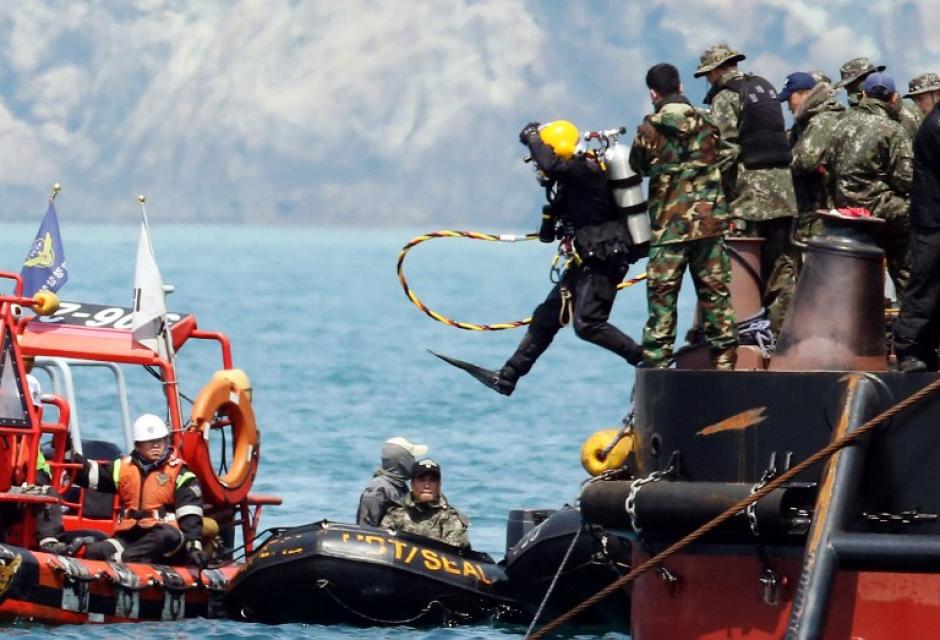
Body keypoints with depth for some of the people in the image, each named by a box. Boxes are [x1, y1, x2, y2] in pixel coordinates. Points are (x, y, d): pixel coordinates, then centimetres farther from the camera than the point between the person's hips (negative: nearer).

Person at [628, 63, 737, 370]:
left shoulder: (649, 129, -5)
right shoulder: (706, 123, 4)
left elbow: (637, 169, 7)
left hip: (669, 226, -3)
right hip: (710, 220, 3)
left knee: (662, 298, 0)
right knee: (715, 293, 8)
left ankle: (655, 365, -3)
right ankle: (724, 361, 8)